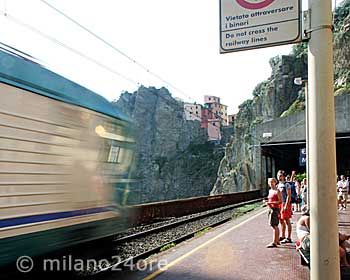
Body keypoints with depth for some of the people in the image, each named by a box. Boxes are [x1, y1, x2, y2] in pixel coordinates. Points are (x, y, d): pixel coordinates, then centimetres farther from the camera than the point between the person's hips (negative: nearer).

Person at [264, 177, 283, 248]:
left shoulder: (277, 191, -11)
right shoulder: (270, 191, 15)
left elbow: (280, 201, -17)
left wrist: (270, 203, -22)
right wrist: (266, 201, 9)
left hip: (275, 209, -9)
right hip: (270, 209, 9)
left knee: (274, 225, -10)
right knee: (275, 226, 15)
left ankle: (274, 242, -9)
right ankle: (277, 240, 24)